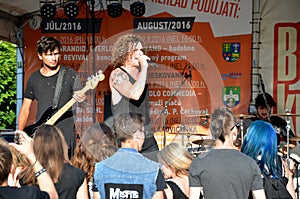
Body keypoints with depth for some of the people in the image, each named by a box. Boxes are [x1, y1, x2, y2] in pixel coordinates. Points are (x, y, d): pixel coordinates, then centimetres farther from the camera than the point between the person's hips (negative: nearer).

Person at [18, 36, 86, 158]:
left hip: (65, 132, -3)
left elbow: (79, 95, -1)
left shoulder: (69, 74, 3)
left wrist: (80, 99, -26)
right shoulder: (34, 78, 11)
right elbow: (25, 109, 15)